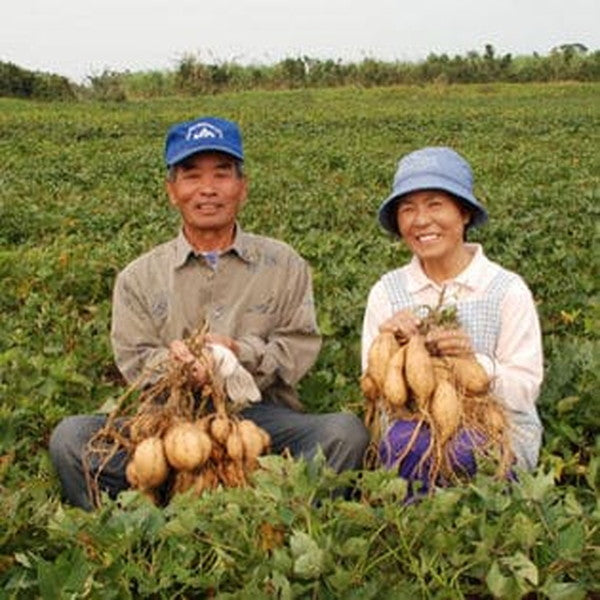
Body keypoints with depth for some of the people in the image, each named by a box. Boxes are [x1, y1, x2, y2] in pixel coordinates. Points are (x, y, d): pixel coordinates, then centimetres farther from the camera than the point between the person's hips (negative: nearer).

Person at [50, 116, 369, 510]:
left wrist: (241, 353, -14)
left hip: (262, 413, 0)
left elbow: (300, 348, 5)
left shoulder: (285, 266, 14)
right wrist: (172, 360, -17)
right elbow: (134, 362, 6)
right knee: (71, 435, -25)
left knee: (347, 430, -30)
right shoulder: (139, 278, 15)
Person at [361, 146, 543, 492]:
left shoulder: (508, 291, -4)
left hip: (499, 433, -2)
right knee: (400, 438, -32)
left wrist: (475, 359, -24)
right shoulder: (387, 292, 4)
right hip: (414, 427, 2)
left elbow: (525, 392, -6)